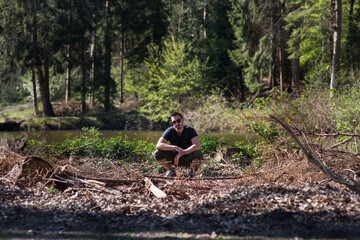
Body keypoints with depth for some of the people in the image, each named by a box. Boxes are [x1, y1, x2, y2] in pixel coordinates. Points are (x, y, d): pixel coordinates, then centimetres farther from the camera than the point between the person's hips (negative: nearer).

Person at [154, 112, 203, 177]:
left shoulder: (190, 130, -17)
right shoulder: (170, 131, -14)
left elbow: (197, 146, -30)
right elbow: (158, 145, -25)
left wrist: (181, 153, -35)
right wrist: (175, 147, -38)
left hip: (187, 158, -2)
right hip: (174, 157, 2)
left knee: (198, 154, -35)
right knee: (157, 153, -24)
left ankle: (193, 171, -3)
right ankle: (170, 169, 3)